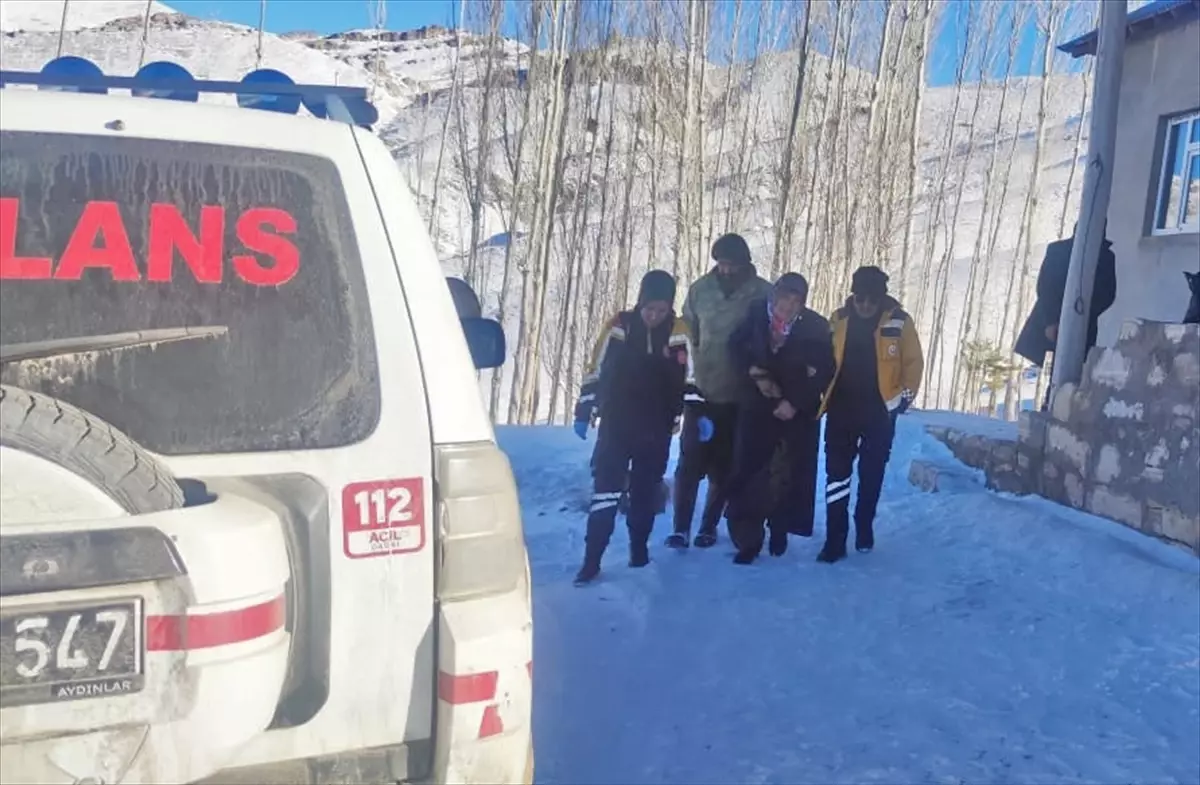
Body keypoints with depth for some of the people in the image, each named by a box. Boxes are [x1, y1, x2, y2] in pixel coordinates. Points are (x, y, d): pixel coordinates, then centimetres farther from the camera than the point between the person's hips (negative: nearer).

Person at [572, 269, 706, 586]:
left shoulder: (678, 332, -2)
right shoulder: (619, 326, -7)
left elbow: (688, 378, 6)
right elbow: (595, 372, -1)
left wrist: (699, 414, -2)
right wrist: (583, 413, -2)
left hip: (656, 429, 2)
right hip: (616, 424, -2)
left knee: (646, 492, 12)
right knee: (605, 488, -5)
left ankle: (639, 549, 26)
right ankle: (591, 561, -2)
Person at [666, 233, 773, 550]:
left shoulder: (763, 293, -5)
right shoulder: (700, 289, -2)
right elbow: (686, 334, 6)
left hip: (739, 396, 0)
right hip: (701, 391, 1)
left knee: (723, 467, 9)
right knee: (690, 462, -2)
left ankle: (708, 527, 22)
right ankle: (680, 528, 6)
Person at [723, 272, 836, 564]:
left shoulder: (816, 327, -11)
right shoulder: (757, 314, -8)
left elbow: (825, 372, -9)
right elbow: (736, 346, 5)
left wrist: (795, 403, -15)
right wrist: (756, 375, -8)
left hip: (799, 410, 0)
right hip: (758, 405, 1)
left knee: (795, 474, 6)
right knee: (747, 472, -5)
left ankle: (780, 530, 26)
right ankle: (747, 539, 3)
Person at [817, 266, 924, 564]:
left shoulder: (899, 321, -6)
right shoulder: (838, 319, -1)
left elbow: (913, 362, 2)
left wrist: (906, 395, -3)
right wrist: (822, 396, 4)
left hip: (879, 411, -1)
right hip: (841, 408, 1)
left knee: (872, 474, 10)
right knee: (836, 472, -3)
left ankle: (864, 528, 30)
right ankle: (835, 541, 1)